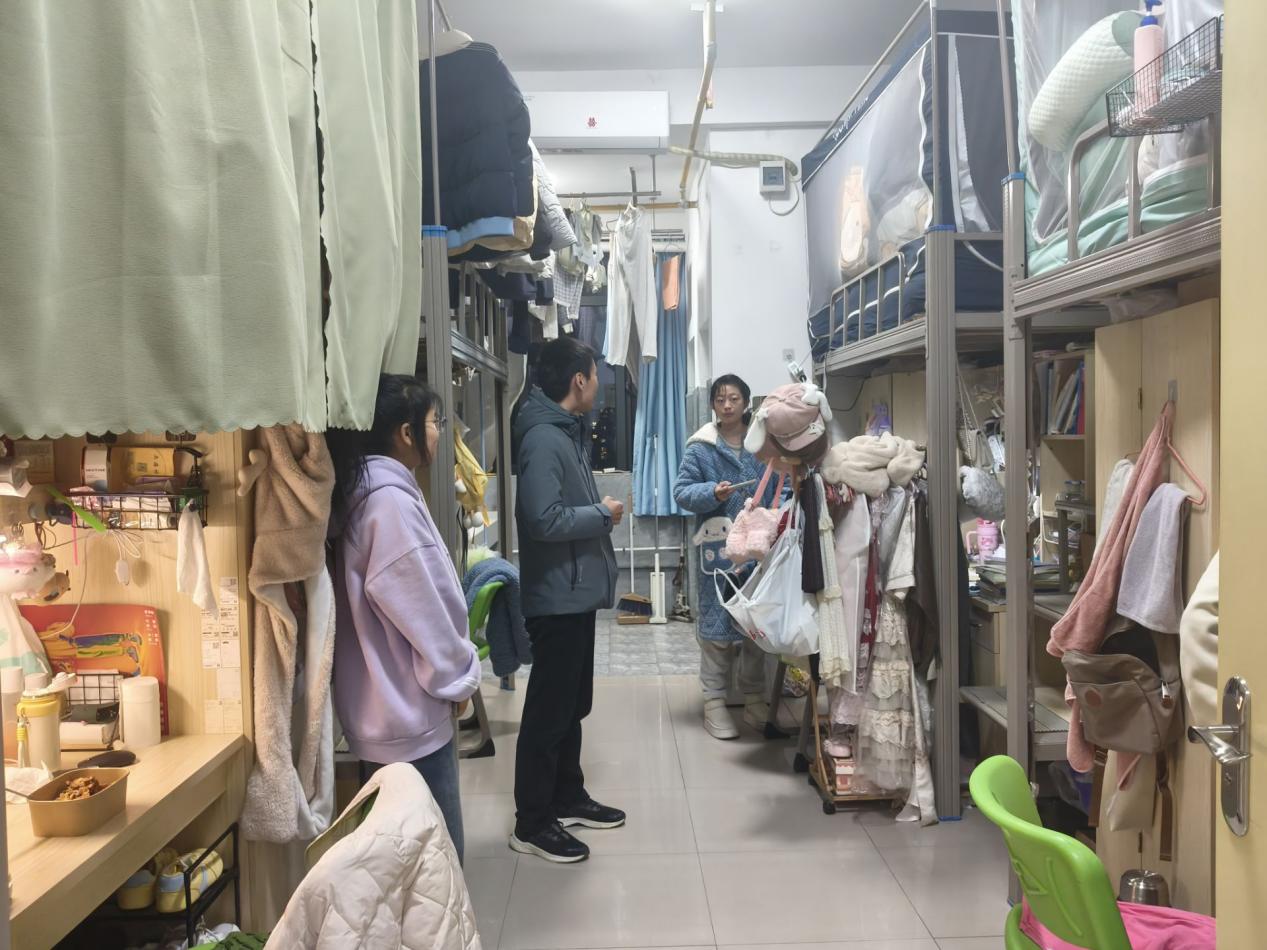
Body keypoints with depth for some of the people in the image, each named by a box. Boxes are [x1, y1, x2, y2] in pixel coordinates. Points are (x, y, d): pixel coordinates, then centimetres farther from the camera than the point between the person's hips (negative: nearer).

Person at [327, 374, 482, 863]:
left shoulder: (379, 489, 10)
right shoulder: (389, 498, -21)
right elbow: (419, 606, -20)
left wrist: (453, 669, 15)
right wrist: (458, 675, -6)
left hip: (397, 707, 10)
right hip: (410, 712, -10)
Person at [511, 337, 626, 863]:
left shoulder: (568, 432, 13)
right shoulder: (542, 439, -19)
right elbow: (544, 520, -27)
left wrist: (599, 512, 4)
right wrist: (604, 514, -15)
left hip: (579, 592, 10)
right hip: (557, 596, -10)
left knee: (572, 703, 20)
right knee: (549, 709, 0)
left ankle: (568, 797, 34)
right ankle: (531, 823, 12)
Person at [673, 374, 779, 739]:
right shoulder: (701, 447, -1)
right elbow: (681, 490, -3)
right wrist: (713, 493, -20)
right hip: (719, 549, -3)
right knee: (717, 624, -1)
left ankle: (755, 700, 25)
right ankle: (714, 702, 12)